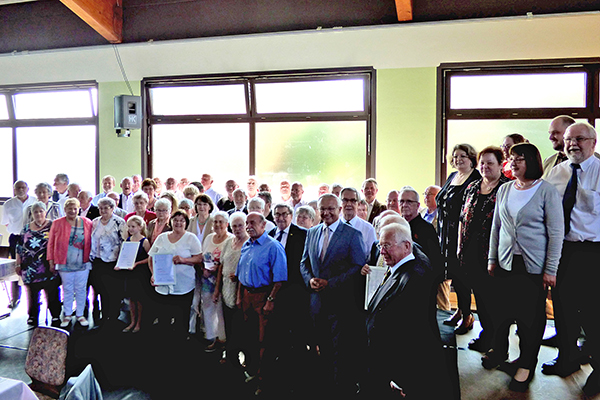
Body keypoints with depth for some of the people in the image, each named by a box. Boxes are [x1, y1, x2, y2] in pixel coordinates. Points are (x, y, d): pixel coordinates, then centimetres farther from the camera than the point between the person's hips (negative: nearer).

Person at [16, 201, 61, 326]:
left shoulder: (52, 226, 0)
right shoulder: (26, 228, 10)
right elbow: (20, 247, 13)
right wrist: (18, 264, 9)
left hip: (48, 268, -3)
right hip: (30, 268, 3)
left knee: (52, 292, 1)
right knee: (32, 292, 10)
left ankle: (56, 316, 12)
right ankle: (33, 316, 24)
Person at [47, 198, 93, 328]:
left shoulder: (87, 223, 1)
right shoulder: (57, 223, -1)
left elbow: (91, 242, 6)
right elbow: (51, 243, 3)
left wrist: (91, 258, 2)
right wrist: (51, 261, 0)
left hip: (82, 263, 1)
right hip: (65, 263, 0)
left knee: (81, 289, 9)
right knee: (67, 289, 10)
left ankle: (80, 315, 21)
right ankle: (67, 315, 24)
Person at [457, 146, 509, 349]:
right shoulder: (471, 188, 14)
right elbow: (463, 218, 17)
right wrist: (460, 246, 13)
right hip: (472, 250, 6)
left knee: (493, 296, 0)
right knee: (479, 294, 12)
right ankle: (486, 335, 26)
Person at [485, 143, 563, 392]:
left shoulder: (546, 191, -7)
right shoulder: (504, 190, 7)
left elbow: (556, 233, -7)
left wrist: (551, 270, -9)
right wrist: (492, 259, 10)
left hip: (534, 266, -4)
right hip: (505, 262, 4)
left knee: (531, 316, 5)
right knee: (501, 310, 9)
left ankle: (526, 364, 22)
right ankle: (499, 351, 32)